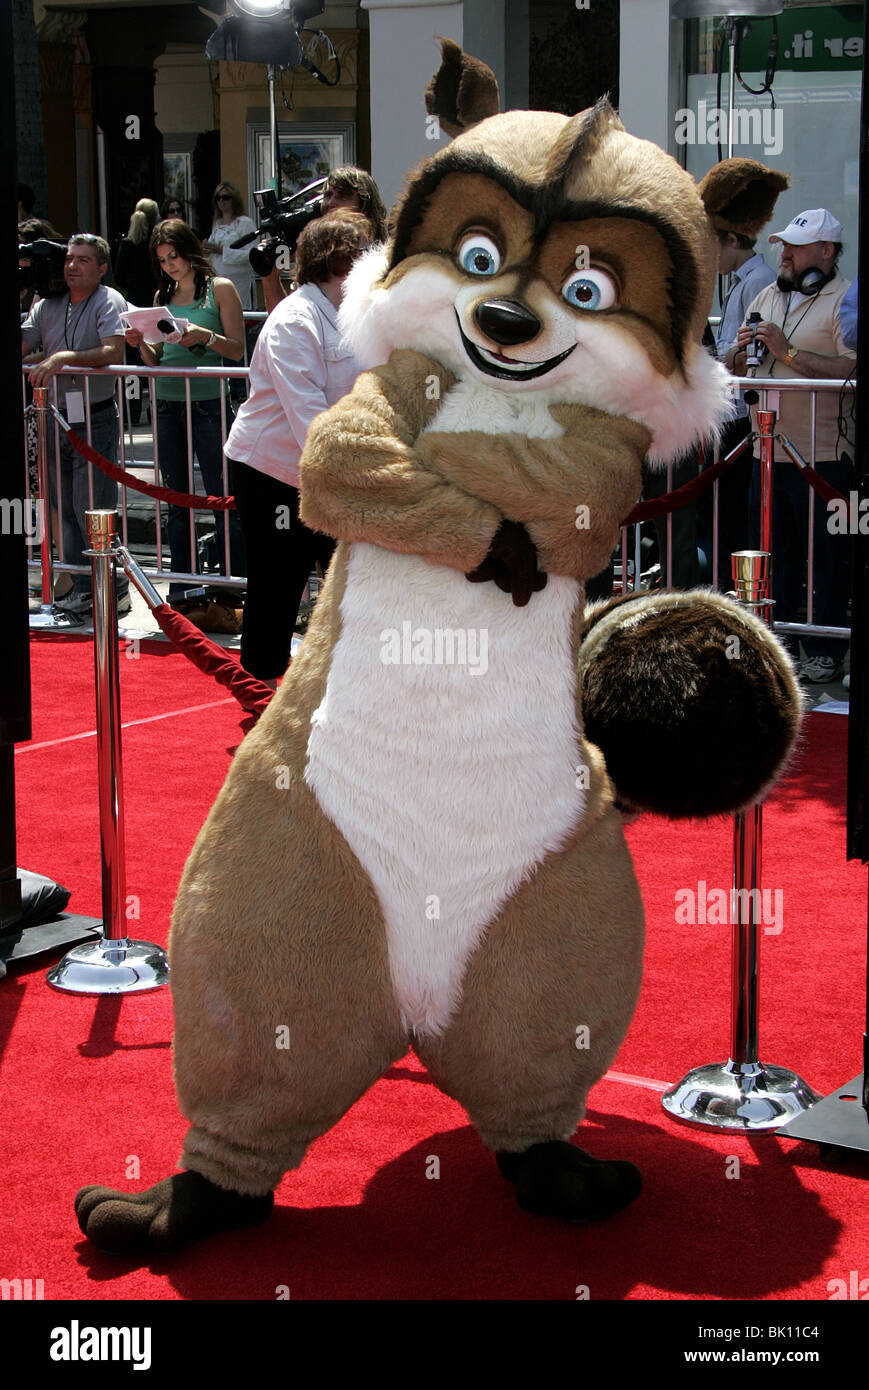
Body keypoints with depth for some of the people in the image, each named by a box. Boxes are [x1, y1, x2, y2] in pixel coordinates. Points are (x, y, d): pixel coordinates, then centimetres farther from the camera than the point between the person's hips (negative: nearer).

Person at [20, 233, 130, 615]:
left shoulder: (108, 301, -6)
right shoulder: (47, 307, 12)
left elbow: (114, 352, -21)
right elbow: (20, 347, 8)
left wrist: (63, 358, -28)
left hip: (97, 419, -6)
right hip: (58, 419, 6)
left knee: (92, 510, -7)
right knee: (65, 510, 8)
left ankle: (115, 589, 3)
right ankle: (81, 588, 17)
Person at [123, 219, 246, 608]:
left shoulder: (219, 289, 1)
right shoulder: (163, 295, 15)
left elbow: (238, 350, -3)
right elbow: (156, 360, 17)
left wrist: (206, 337, -20)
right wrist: (141, 342, -3)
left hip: (209, 404, -5)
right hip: (167, 404, 5)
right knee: (177, 502, 9)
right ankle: (180, 588, 15)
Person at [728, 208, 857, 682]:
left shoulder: (844, 300, -6)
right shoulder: (767, 297, 16)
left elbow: (852, 370, -20)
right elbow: (733, 372, 21)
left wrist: (787, 351, -19)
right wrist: (741, 351, -2)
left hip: (824, 453, -7)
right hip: (769, 449, 7)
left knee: (827, 559, 0)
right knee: (771, 554, 13)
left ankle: (825, 653, 8)